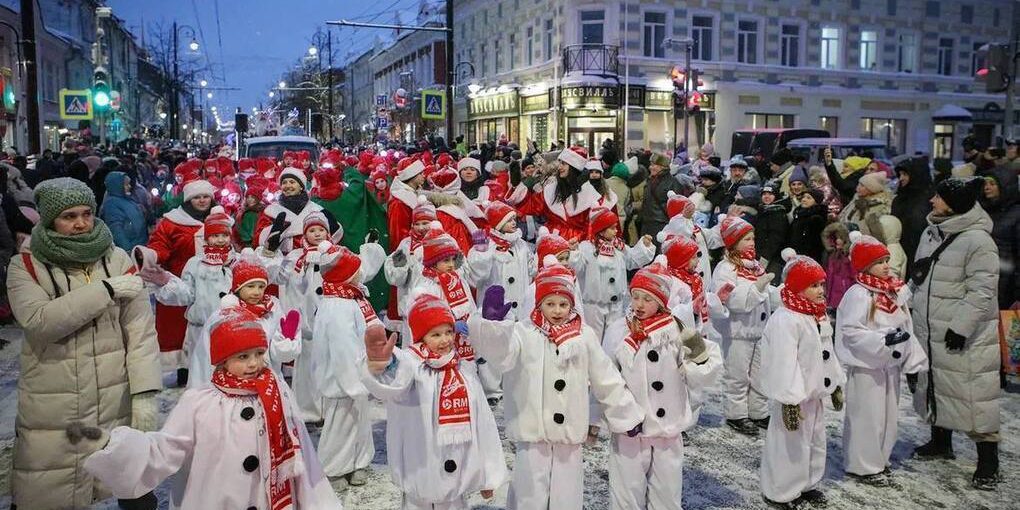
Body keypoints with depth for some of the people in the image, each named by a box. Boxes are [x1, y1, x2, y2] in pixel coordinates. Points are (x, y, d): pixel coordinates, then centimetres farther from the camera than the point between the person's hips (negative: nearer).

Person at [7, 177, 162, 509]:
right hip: (51, 411, 0)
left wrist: (145, 393, -12)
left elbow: (141, 331, -4)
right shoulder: (25, 266, 0)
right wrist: (105, 290, -19)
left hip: (117, 402, 1)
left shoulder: (118, 259, 1)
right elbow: (38, 321, -17)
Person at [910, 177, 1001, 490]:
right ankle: (940, 443, 36)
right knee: (934, 385, 19)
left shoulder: (977, 240, -18)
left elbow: (982, 291, -20)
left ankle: (988, 462, 10)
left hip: (963, 335, -8)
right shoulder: (931, 232, 8)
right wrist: (914, 311, 18)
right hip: (930, 332, 8)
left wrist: (960, 326, -22)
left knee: (972, 393, -3)